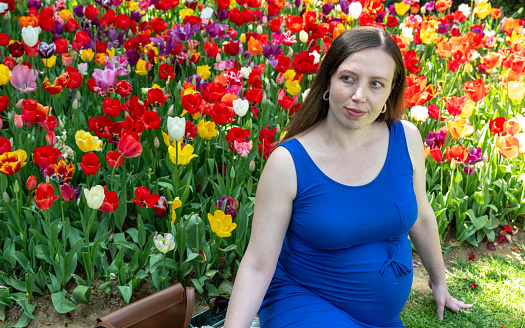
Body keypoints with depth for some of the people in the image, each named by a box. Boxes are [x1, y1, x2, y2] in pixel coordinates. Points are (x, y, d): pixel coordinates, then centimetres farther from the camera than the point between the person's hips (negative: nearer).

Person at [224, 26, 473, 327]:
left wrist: (439, 283, 20)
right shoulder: (288, 162, -20)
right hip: (305, 300, -6)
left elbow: (421, 217, 8)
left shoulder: (406, 138, -8)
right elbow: (257, 267, -16)